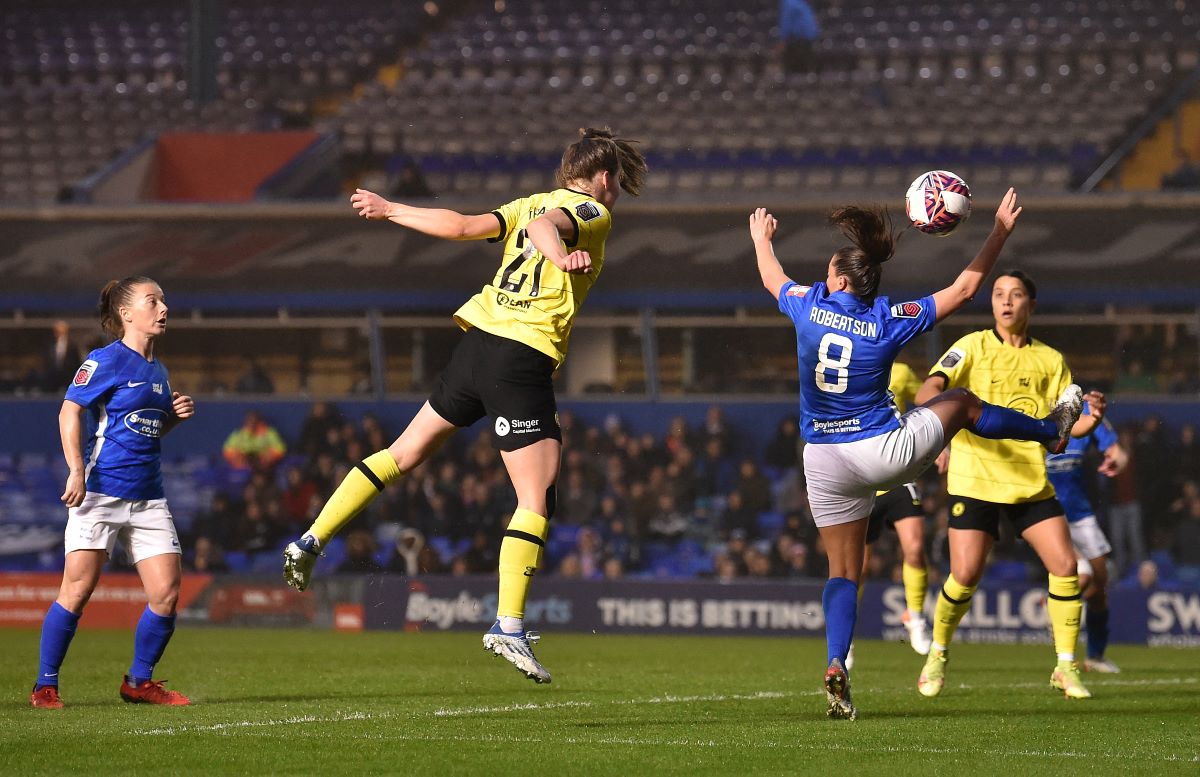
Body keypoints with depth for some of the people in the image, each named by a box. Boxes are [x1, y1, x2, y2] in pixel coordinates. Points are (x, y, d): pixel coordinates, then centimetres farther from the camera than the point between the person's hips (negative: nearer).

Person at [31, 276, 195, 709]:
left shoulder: (157, 370, 17)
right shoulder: (106, 361, -5)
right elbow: (70, 412, -11)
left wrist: (176, 415, 7)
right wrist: (76, 470, -21)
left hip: (147, 495, 7)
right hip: (100, 490, -7)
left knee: (166, 592, -2)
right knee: (78, 590, -7)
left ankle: (140, 681, 14)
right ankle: (45, 686, 3)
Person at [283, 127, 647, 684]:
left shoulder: (531, 202, 17)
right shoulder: (593, 214, -2)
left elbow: (461, 226, 8)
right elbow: (544, 226, -22)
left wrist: (390, 210, 19)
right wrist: (562, 257, -43)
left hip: (476, 340, 7)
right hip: (524, 360, -7)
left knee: (404, 452, 20)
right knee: (536, 499, -4)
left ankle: (311, 542, 20)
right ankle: (509, 627, -11)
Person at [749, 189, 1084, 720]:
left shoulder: (809, 307, -4)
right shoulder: (889, 320, -8)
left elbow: (773, 279, 20)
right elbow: (965, 287, 1)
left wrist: (761, 237, 40)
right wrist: (1002, 230, 10)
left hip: (826, 465, 2)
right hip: (885, 451, -2)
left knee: (842, 571, 8)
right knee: (962, 402, 24)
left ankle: (836, 665, -11)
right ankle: (1052, 429, 43)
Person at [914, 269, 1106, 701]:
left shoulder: (1050, 361, 11)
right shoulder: (974, 347, 2)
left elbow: (1061, 429, 10)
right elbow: (927, 392, -9)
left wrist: (1090, 419, -12)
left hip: (1032, 483, 3)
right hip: (975, 480, -3)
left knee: (1065, 565, -10)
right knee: (965, 576, -10)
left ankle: (1065, 667, 3)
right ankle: (937, 655, 16)